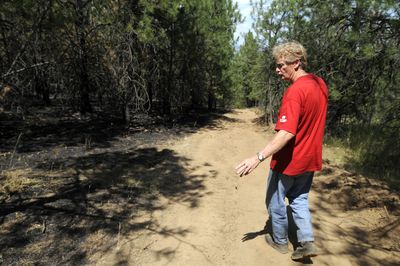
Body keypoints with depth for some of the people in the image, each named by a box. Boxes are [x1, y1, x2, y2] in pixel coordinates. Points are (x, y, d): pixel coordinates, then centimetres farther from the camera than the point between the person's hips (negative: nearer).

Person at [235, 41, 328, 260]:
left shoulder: (294, 92, -26)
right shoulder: (320, 84, 2)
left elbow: (286, 133, -34)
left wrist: (259, 157, -38)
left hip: (288, 161, -8)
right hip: (310, 158, 8)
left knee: (275, 201, 14)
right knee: (299, 200, 24)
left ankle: (280, 241, 32)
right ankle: (307, 242, 20)